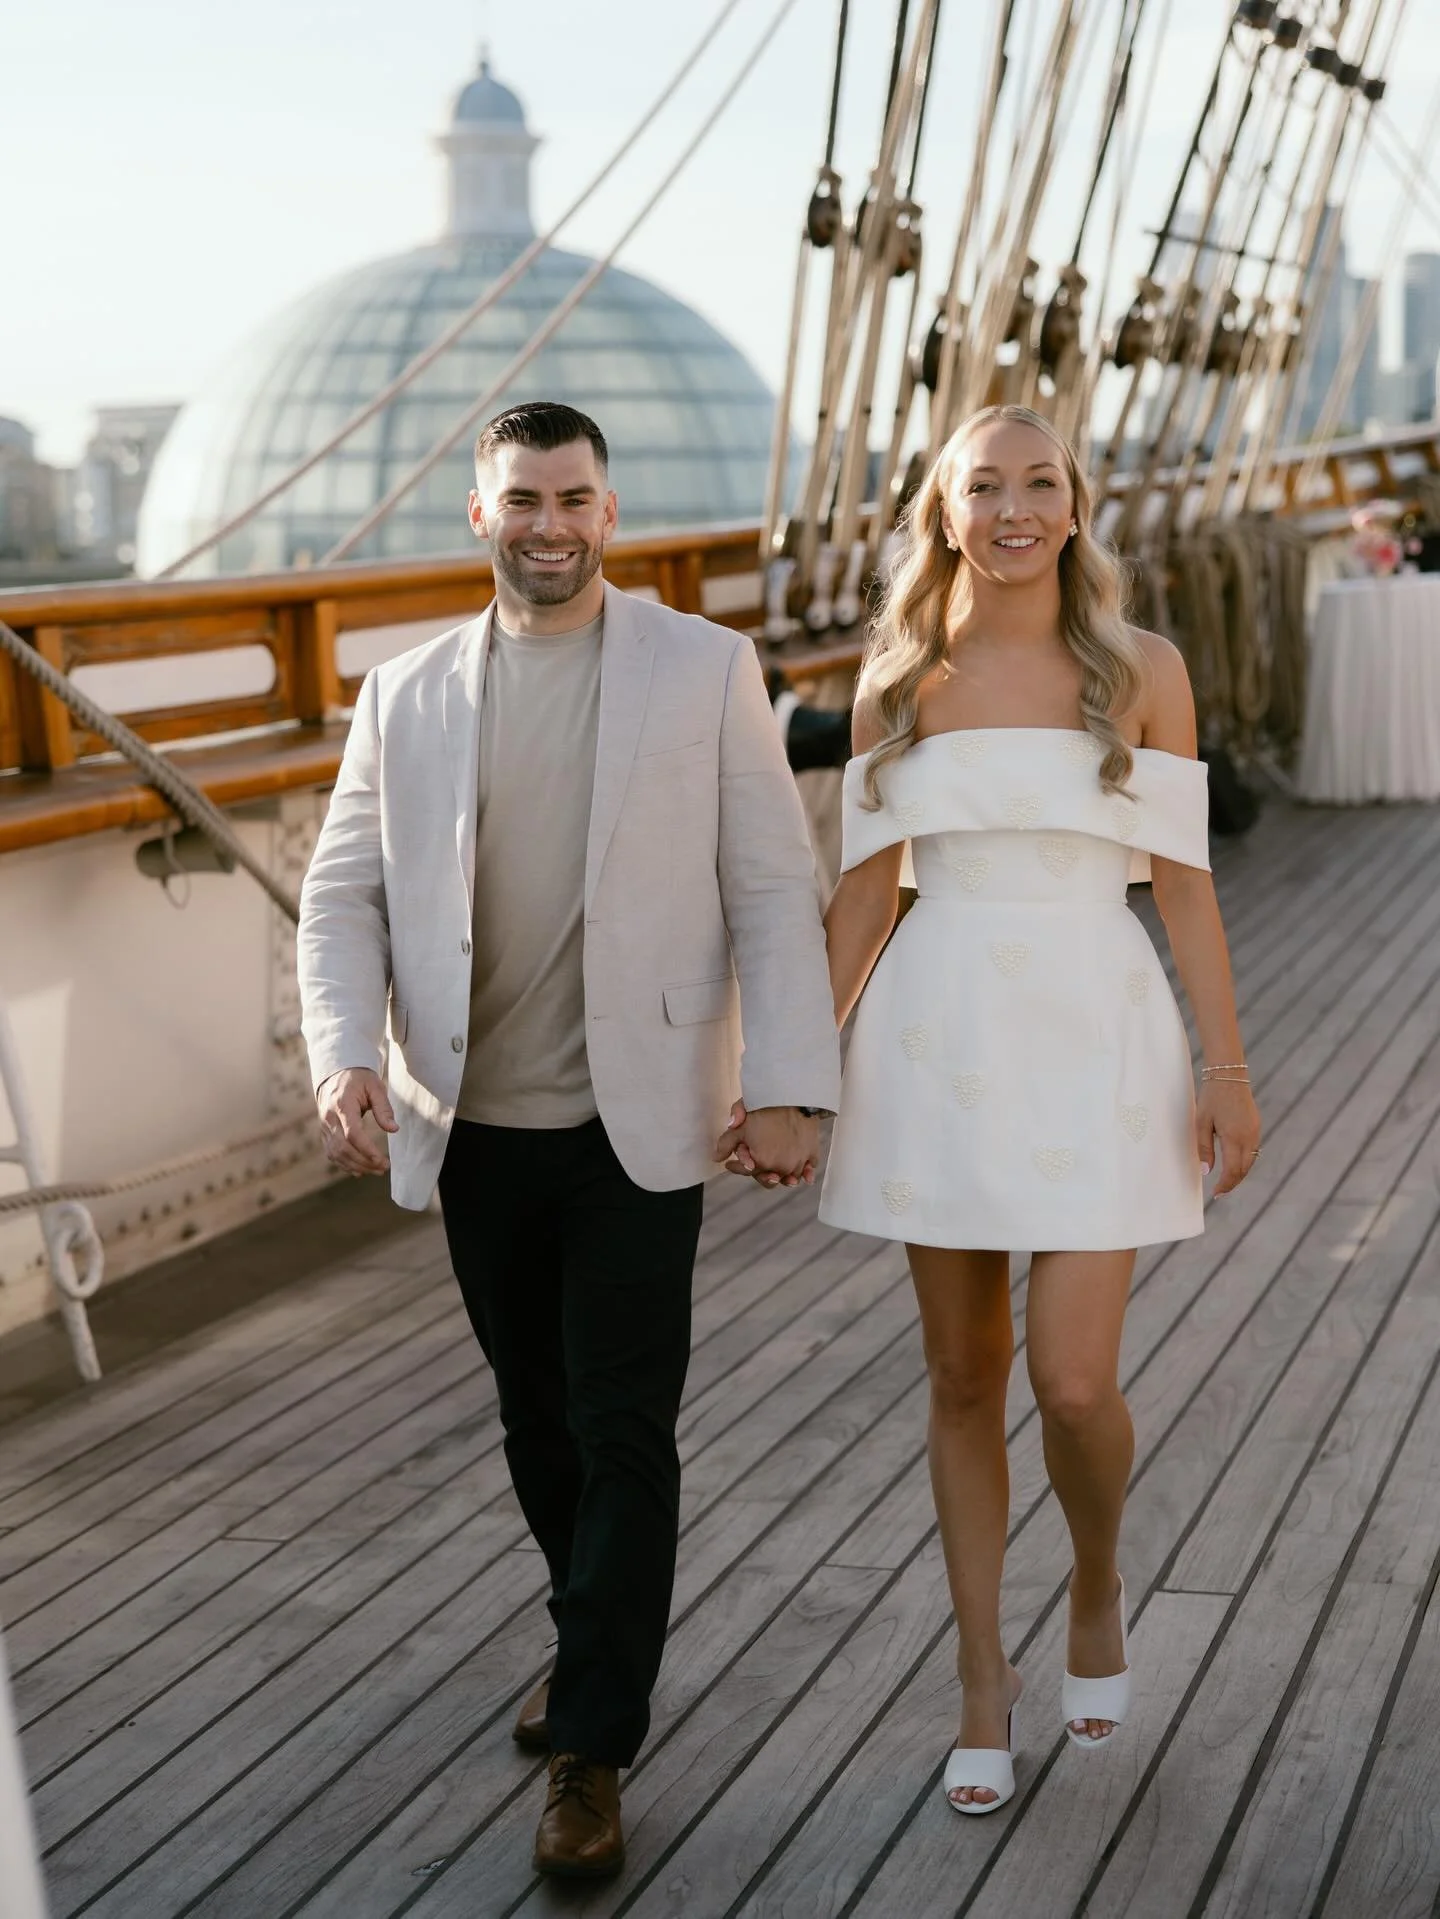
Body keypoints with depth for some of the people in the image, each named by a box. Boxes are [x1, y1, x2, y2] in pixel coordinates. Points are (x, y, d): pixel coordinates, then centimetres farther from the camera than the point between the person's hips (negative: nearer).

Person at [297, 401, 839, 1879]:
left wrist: (787, 1084, -10)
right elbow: (343, 899, 4)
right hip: (475, 1131, 3)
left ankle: (594, 1744, 6)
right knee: (538, 1420, 15)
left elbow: (770, 887, -2)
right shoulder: (405, 698, 6)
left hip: (635, 1122, -3)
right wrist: (345, 1056, -13)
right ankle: (595, 1638, 38)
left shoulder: (705, 669, 0)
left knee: (624, 1429, -3)